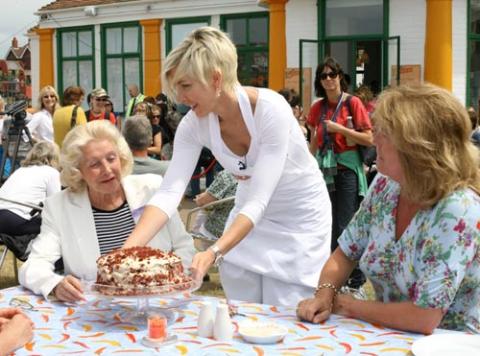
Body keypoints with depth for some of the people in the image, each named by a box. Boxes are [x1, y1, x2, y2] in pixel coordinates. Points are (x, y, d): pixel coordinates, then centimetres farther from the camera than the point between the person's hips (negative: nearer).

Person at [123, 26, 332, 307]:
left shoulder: (270, 109, -31)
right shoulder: (194, 124, -16)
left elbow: (258, 201, -35)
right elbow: (169, 193, -22)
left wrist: (214, 252, -48)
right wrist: (126, 251, -35)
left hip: (299, 218, -5)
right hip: (250, 216, 5)